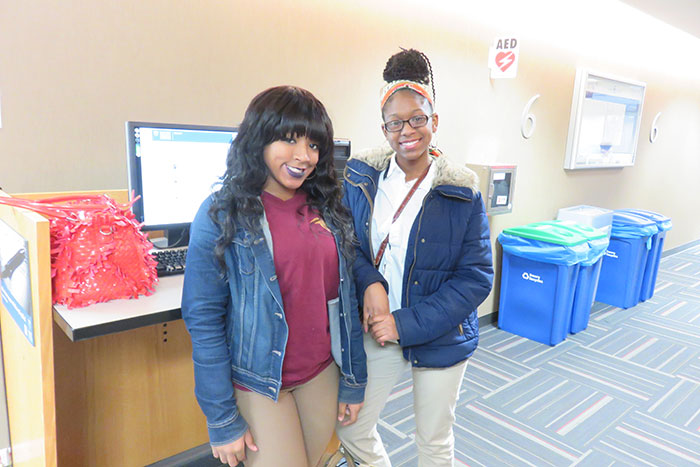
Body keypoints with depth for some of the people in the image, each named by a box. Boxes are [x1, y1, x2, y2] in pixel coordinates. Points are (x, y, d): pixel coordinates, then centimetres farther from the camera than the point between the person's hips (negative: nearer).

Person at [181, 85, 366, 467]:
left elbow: (345, 301, 5)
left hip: (322, 376, 4)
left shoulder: (329, 211, 0)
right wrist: (222, 421, -10)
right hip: (259, 384, -4)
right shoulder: (221, 216, -13)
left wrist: (353, 382, 8)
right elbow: (204, 322, -12)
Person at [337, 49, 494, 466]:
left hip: (441, 337, -2)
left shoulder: (462, 192, -12)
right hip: (376, 332, 2)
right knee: (352, 429, 15)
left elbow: (477, 276, -12)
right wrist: (369, 282, -20)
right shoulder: (360, 177, -5)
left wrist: (407, 324, -19)